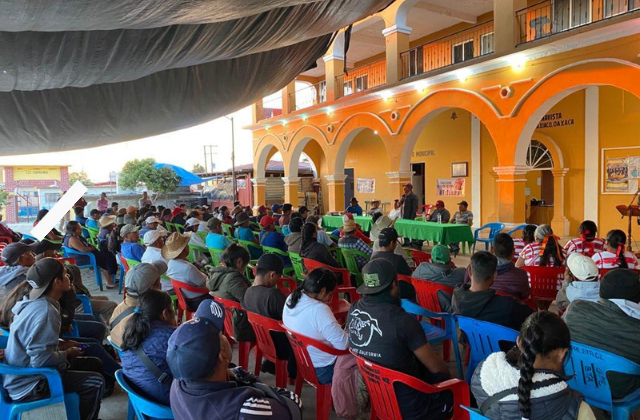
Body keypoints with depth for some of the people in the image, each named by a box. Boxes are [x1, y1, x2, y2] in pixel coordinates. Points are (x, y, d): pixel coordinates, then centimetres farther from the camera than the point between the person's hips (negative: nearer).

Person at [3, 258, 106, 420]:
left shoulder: (33, 302, 1)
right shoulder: (46, 312, -29)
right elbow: (42, 360, -31)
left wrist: (61, 344, 5)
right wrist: (67, 354, -13)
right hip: (27, 385, -10)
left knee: (93, 364, 13)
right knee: (96, 382, -13)